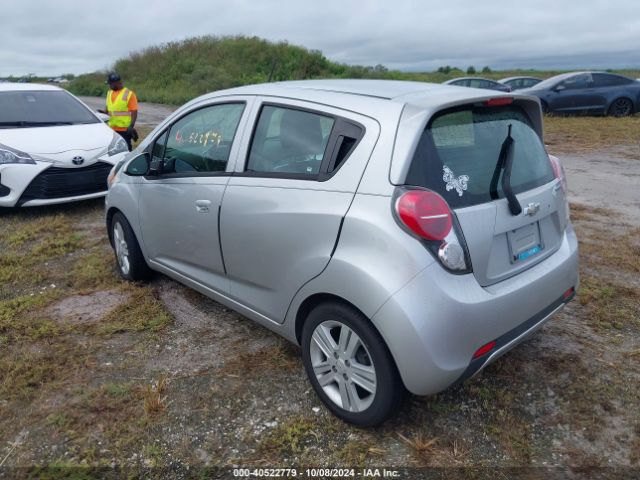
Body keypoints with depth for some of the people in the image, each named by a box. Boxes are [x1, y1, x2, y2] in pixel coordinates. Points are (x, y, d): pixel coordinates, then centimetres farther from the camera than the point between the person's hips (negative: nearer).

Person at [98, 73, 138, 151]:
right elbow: (108, 109, 22)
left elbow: (134, 112, -11)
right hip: (112, 129, 7)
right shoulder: (109, 93, 14)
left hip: (124, 130, -7)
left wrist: (131, 126, -22)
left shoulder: (129, 94, -7)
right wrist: (104, 112, 0)